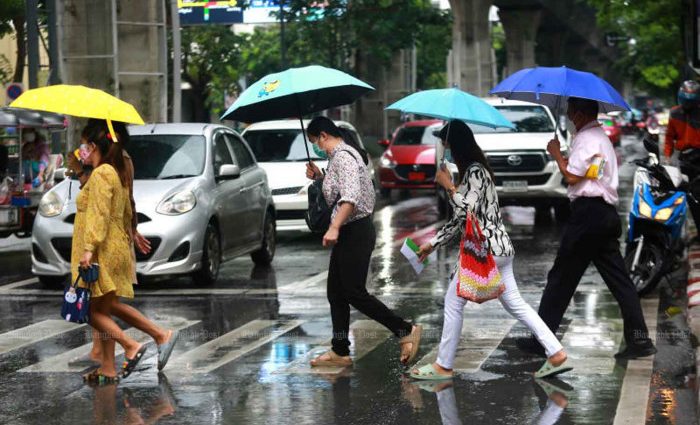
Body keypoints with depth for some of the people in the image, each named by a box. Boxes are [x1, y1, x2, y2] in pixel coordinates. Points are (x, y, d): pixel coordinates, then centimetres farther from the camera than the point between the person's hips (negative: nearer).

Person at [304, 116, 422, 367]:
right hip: (348, 233, 11)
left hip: (355, 232, -11)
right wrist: (320, 177, 15)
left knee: (355, 293, -9)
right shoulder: (340, 154, 17)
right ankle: (340, 352, 15)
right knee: (336, 292, 11)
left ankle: (406, 331, -4)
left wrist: (334, 227, -34)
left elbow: (351, 195, -28)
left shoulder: (342, 156, -16)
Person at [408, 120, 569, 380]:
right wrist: (432, 243, 20)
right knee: (514, 303, 11)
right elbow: (459, 220, 21)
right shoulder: (469, 172, 17)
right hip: (499, 248, 10)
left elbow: (468, 211, -21)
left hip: (485, 249, -10)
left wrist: (448, 186, -10)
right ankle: (556, 352, 7)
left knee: (453, 301, 0)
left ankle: (443, 366, 6)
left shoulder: (475, 172, -13)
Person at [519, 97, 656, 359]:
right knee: (618, 278, 6)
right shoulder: (602, 137, 21)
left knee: (562, 276, -2)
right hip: (607, 212, 9)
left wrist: (555, 153, -2)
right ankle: (639, 339, 2)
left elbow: (571, 177, -15)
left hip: (588, 212, -9)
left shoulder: (586, 138, -10)